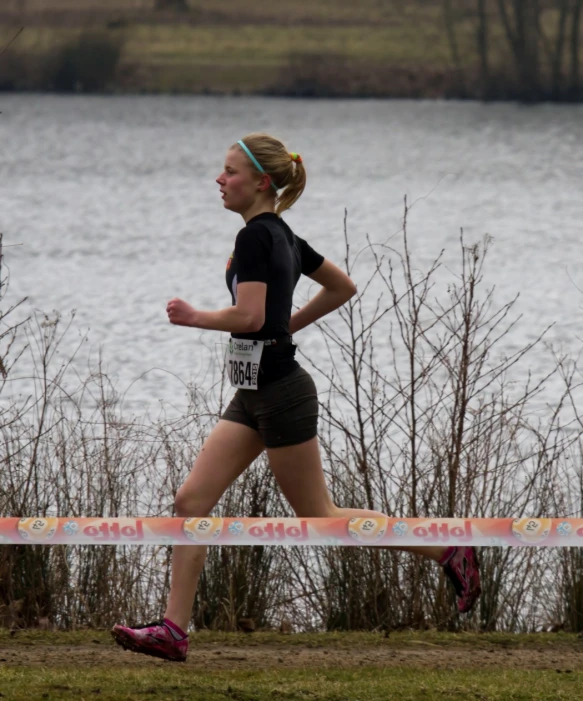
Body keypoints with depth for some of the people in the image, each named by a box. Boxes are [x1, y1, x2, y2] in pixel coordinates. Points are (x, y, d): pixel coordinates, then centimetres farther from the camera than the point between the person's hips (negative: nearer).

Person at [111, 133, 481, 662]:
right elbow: (343, 287, 20)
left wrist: (193, 317, -12)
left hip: (279, 393, -10)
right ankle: (173, 629, 0)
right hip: (255, 395, 10)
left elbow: (248, 316, -27)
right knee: (191, 502, 2)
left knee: (318, 518, 0)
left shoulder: (254, 237, -17)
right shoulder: (283, 235, 12)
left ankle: (447, 550, 9)